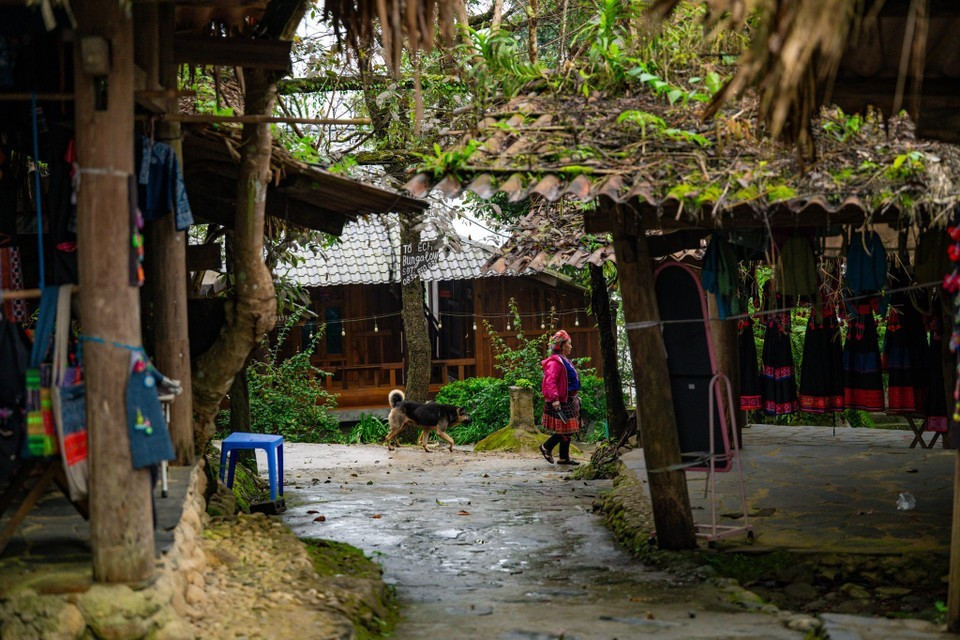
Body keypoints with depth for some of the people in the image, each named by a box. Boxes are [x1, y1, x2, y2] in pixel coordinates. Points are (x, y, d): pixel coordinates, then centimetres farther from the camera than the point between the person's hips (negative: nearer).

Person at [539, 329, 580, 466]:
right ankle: (546, 447, 12)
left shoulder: (565, 361, 16)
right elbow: (550, 382, -27)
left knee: (568, 430, 12)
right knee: (564, 429, -7)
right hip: (560, 402, -10)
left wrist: (575, 397, 25)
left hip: (568, 401, 10)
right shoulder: (555, 362, -17)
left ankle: (564, 458, 19)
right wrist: (554, 399, -33)